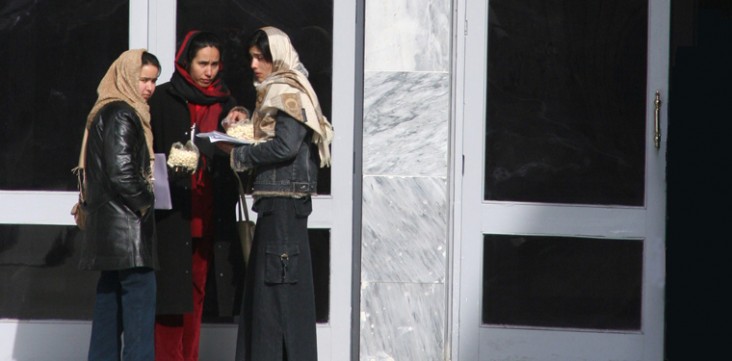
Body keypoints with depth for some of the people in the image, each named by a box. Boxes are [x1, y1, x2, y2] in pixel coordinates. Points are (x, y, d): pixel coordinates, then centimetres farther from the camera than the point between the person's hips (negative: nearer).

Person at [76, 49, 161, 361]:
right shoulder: (122, 115, -12)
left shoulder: (108, 113, 17)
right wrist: (147, 201, -6)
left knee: (110, 299, 10)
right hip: (128, 228, -10)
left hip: (108, 225, 10)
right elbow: (122, 172, -19)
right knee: (140, 299, -11)